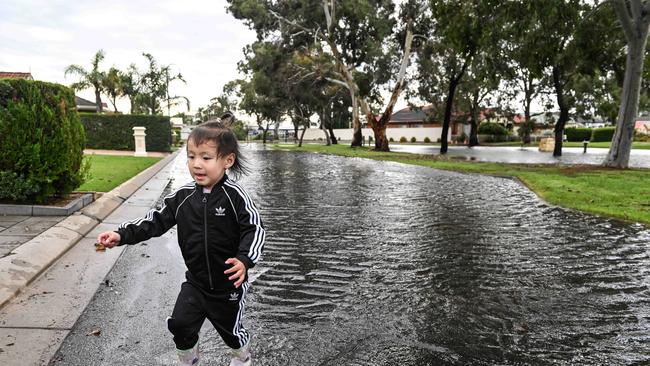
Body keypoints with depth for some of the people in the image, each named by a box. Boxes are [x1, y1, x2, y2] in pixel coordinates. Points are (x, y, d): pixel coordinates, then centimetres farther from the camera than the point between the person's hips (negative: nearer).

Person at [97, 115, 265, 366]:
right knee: (180, 324, 4)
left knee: (230, 328, 15)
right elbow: (156, 220, -1)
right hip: (195, 281, 4)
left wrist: (244, 260, -34)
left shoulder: (234, 196, -19)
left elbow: (254, 229, -19)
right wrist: (122, 235, -12)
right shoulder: (183, 197, -6)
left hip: (228, 284, -4)